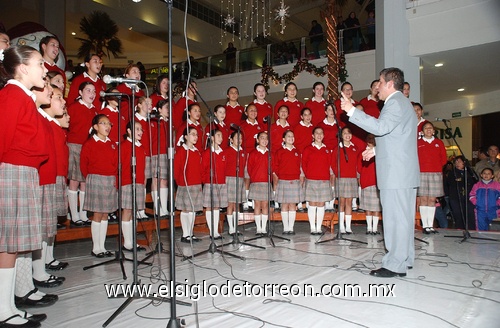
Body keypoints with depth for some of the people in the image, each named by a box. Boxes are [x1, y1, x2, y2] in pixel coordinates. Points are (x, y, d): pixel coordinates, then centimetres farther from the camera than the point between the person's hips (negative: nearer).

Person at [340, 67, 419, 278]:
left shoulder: (395, 102, -11)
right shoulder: (401, 102, 23)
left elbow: (381, 127, -26)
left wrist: (352, 111, -23)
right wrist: (376, 150, 20)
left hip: (395, 172, -11)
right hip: (404, 172, 11)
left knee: (395, 218, -7)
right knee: (403, 217, 15)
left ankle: (395, 265, -2)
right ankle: (405, 259, 25)